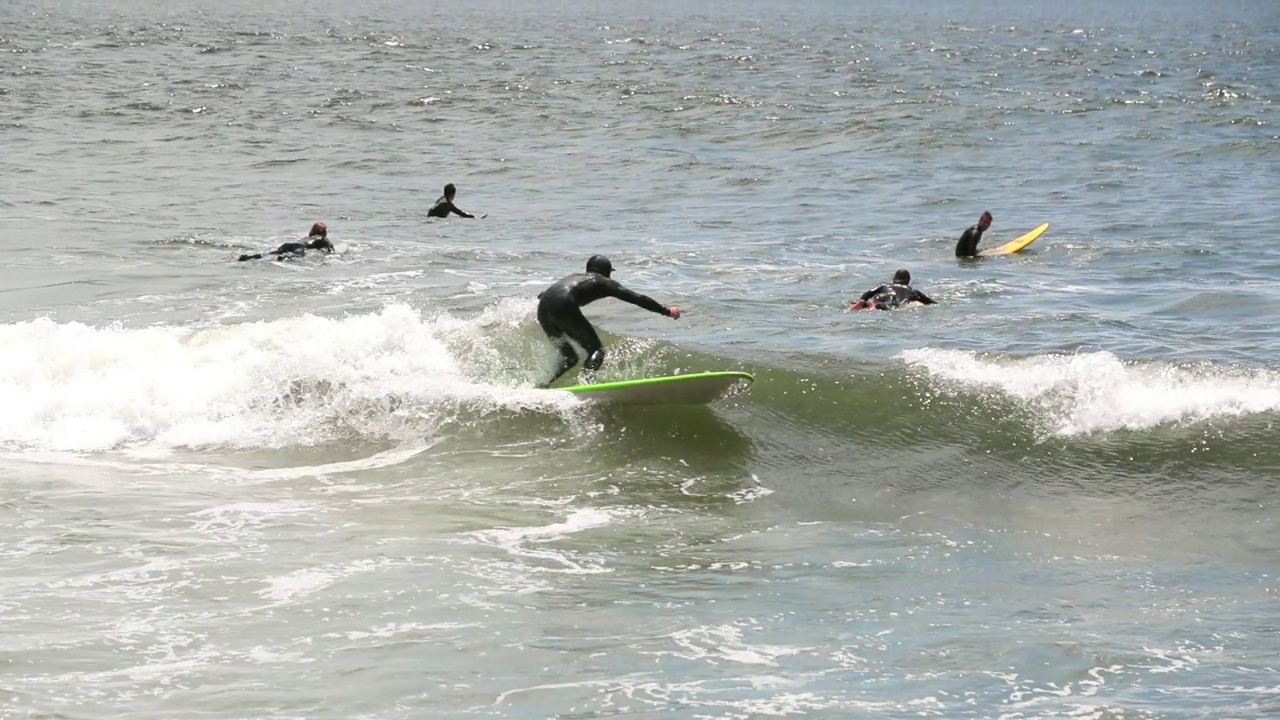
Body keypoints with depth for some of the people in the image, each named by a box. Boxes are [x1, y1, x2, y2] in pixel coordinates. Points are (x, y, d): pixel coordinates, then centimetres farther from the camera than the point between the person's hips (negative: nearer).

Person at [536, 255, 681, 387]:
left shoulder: (576, 277, 36)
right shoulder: (604, 282, 20)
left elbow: (542, 294, 38)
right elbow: (636, 298, 16)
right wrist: (667, 311, 18)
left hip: (543, 307, 7)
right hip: (563, 307, -7)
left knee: (569, 357, 20)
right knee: (596, 350, 1)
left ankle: (544, 386, 3)